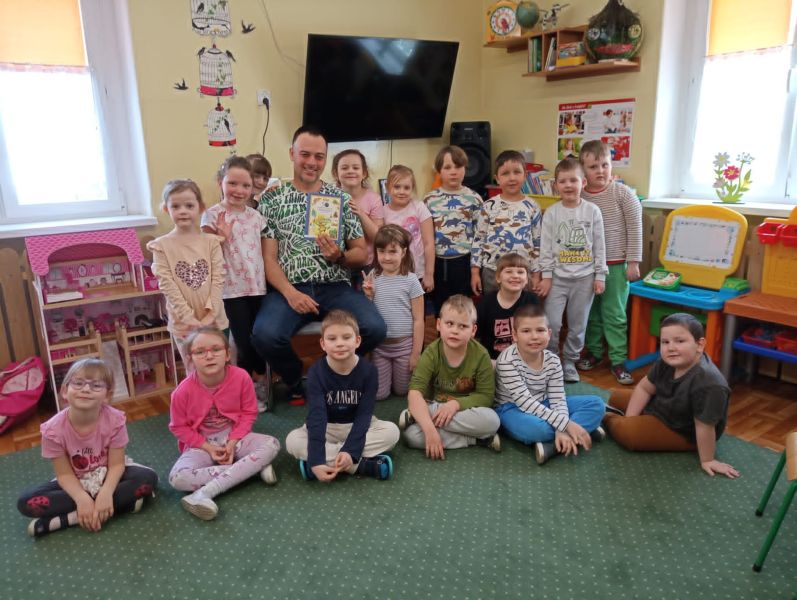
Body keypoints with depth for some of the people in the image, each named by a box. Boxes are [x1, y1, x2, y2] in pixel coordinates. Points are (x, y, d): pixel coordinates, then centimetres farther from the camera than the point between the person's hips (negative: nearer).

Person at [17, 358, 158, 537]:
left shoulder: (115, 421, -23)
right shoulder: (53, 429, -21)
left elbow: (116, 464, -18)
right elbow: (65, 474, -15)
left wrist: (106, 493, -36)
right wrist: (82, 499, -31)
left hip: (108, 476, -1)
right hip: (75, 483, 1)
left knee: (148, 478, -28)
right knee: (26, 502, -23)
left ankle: (66, 518, -24)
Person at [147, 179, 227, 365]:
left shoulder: (211, 241, 1)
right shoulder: (162, 245, -4)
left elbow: (218, 279, -5)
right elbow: (167, 286, -9)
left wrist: (210, 314, -14)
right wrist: (189, 318, -15)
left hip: (213, 319, 1)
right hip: (183, 323, -1)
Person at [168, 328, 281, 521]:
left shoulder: (241, 377, -19)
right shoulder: (184, 391, -21)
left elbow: (249, 412, -6)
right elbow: (178, 426, -7)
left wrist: (233, 442, -17)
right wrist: (208, 448, -15)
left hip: (233, 437, 1)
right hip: (201, 444, -1)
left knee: (272, 444, -24)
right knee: (177, 478, -29)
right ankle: (252, 466, -21)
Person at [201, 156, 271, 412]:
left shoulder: (255, 216, 9)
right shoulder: (213, 216, -5)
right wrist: (222, 236, -21)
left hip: (258, 287, 4)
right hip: (232, 289, -4)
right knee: (245, 345, -2)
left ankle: (260, 390, 27)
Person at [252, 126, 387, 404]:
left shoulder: (342, 198, 11)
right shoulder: (271, 200, 7)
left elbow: (362, 254, 10)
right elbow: (268, 257, 1)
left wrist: (339, 256, -13)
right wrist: (290, 293, -16)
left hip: (336, 287, 1)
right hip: (288, 289, -1)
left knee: (374, 328, -26)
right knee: (265, 335, -31)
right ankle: (296, 379, 5)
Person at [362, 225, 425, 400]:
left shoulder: (410, 280, -10)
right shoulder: (373, 278, -1)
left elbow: (418, 320, -8)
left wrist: (416, 353, -8)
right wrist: (368, 296, -12)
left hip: (404, 345, -2)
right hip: (379, 345, 3)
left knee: (402, 390, 10)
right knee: (379, 394, 8)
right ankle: (386, 373, 37)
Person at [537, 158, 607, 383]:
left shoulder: (592, 211, -1)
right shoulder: (551, 213, -2)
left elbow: (599, 246, 2)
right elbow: (545, 247, -2)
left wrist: (600, 275, 0)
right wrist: (546, 276, -6)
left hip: (585, 278, 1)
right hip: (558, 277, -1)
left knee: (578, 325, 9)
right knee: (551, 323, -4)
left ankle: (569, 362, 26)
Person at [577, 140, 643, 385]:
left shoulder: (623, 193, -7)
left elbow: (635, 229, -5)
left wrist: (633, 262, -7)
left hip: (615, 265, -3)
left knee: (615, 314, 2)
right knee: (590, 312, 13)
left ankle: (618, 360, 13)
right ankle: (594, 351, 30)